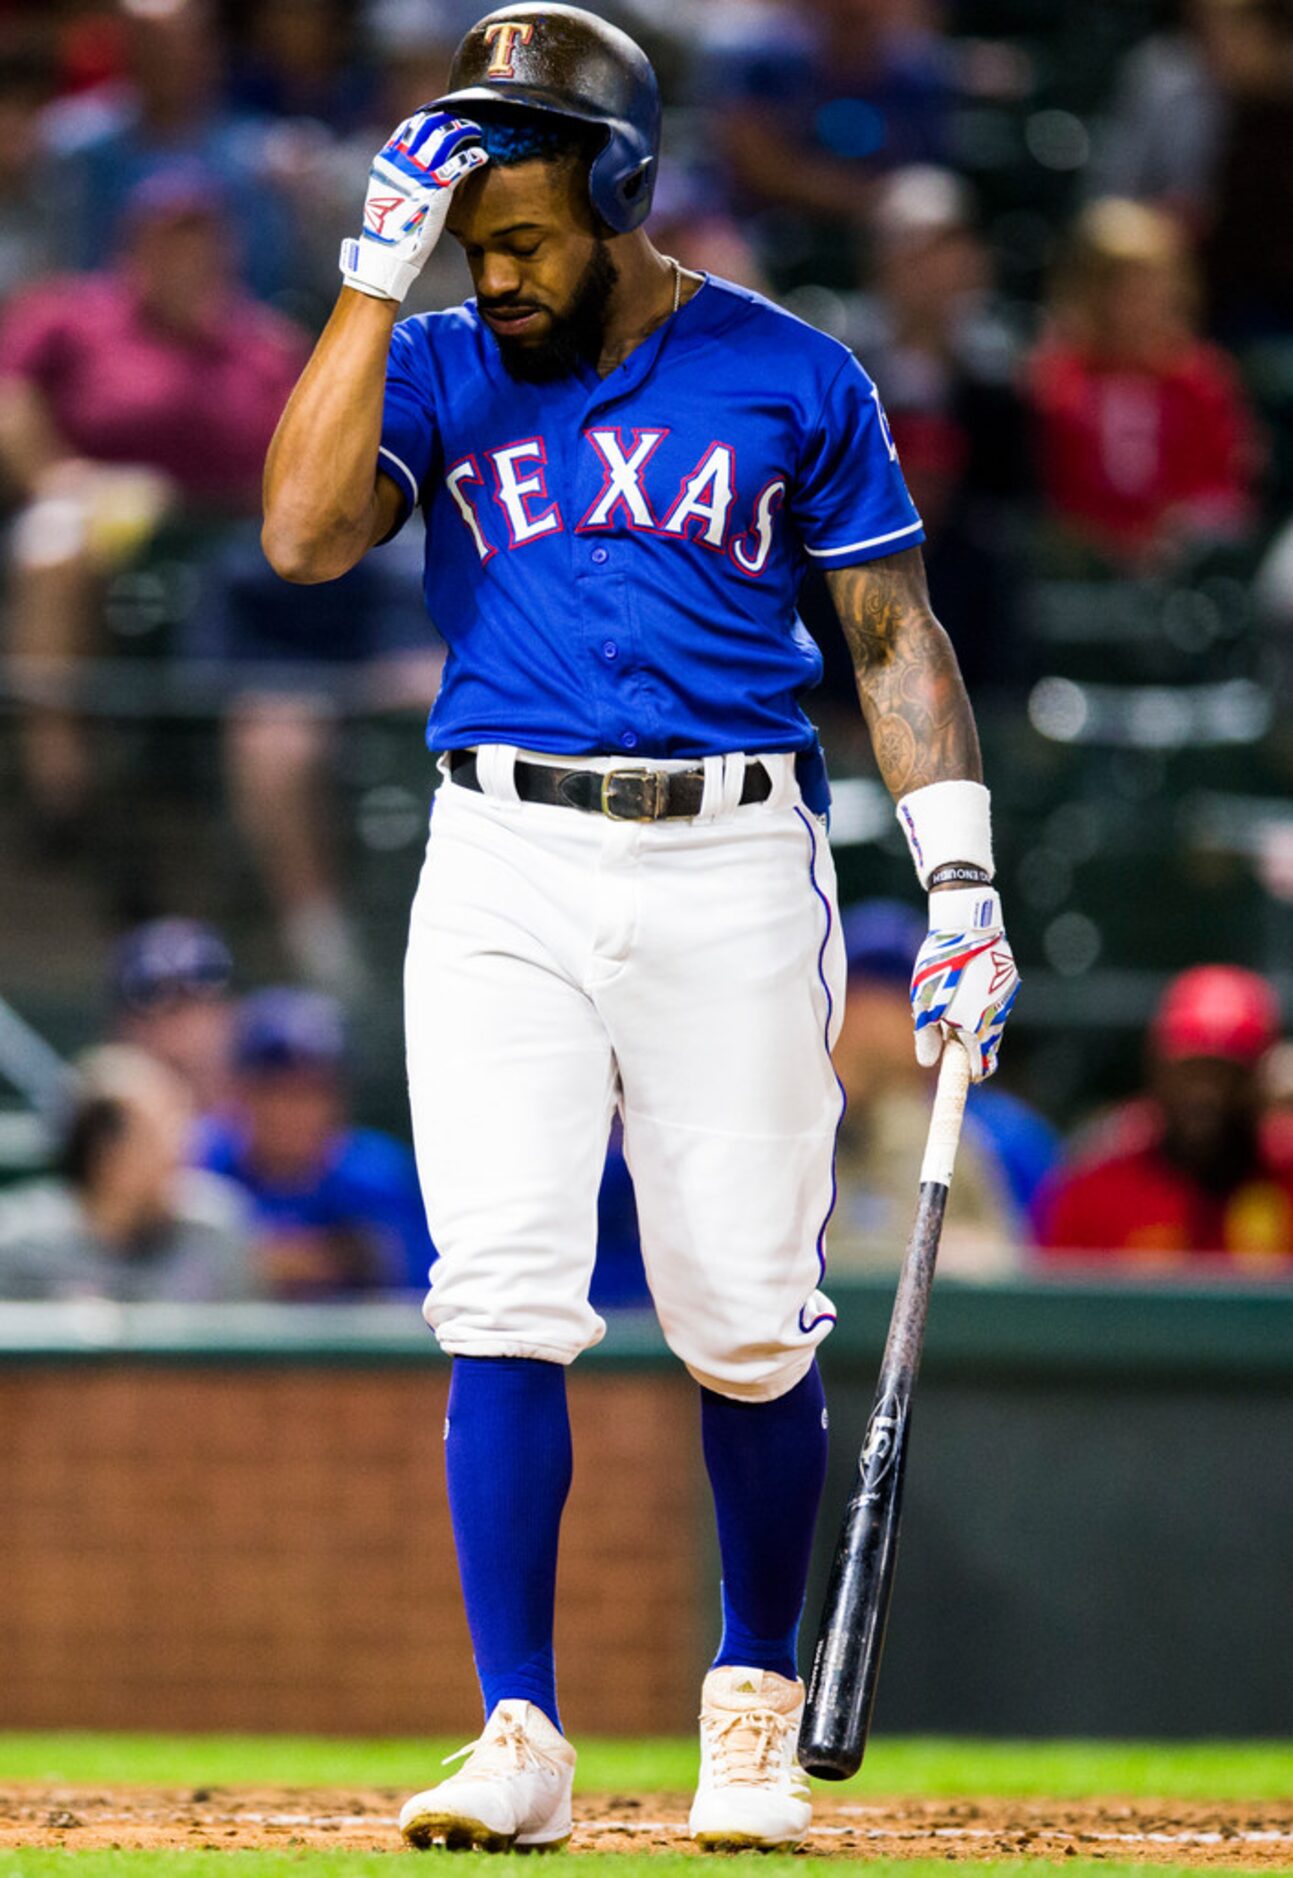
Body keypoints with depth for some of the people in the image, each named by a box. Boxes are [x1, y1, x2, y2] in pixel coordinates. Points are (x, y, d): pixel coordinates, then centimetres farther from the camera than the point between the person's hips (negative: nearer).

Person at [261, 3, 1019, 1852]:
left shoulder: (789, 376, 5)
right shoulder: (440, 369, 8)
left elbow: (895, 633, 9)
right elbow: (303, 534, -10)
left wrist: (961, 883, 1)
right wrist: (378, 276, -10)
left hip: (735, 869, -1)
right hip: (505, 873, 1)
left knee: (750, 1327, 0)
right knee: (506, 1296, -10)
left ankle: (756, 1701, 20)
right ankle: (520, 1736, -7)